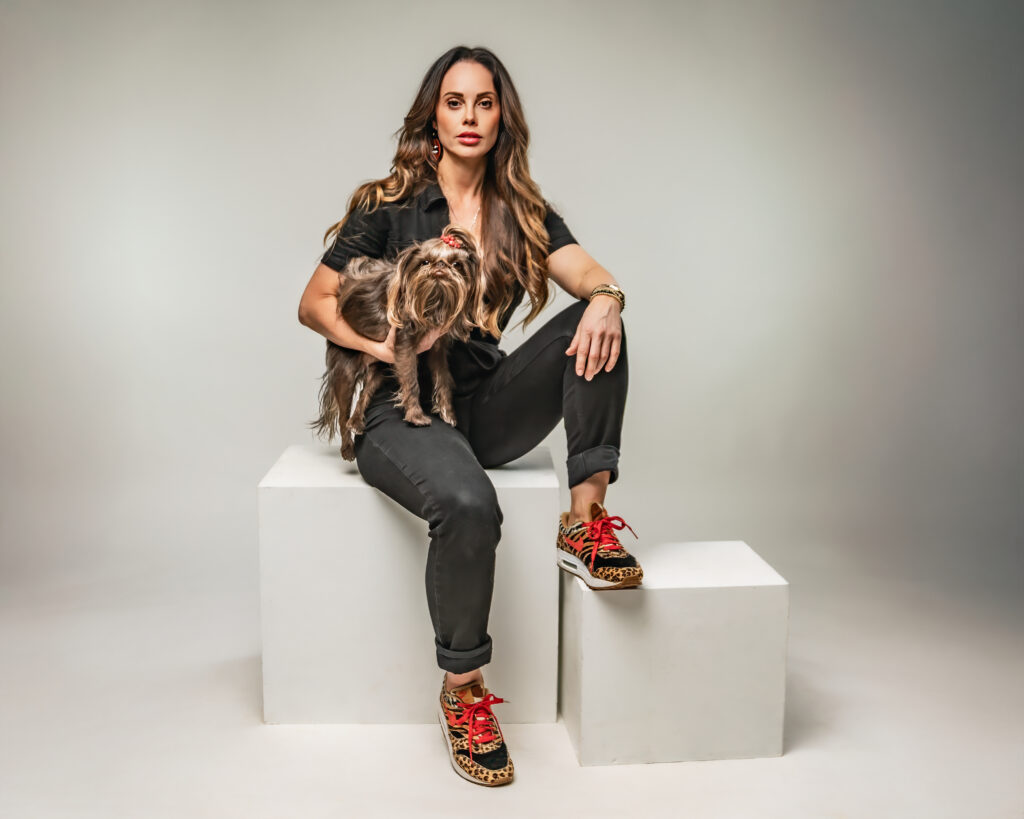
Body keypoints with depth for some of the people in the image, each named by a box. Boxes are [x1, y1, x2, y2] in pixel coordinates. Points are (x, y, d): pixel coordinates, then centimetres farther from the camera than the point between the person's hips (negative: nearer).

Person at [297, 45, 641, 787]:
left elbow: (588, 273, -6)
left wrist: (605, 298, -31)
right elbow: (314, 304, 1)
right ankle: (462, 689, -14)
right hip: (401, 410, -4)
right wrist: (379, 346, -18)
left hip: (487, 405, 4)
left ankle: (585, 519, -20)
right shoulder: (390, 204, 1)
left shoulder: (523, 213, 10)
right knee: (469, 506, -35)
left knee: (597, 325, -19)